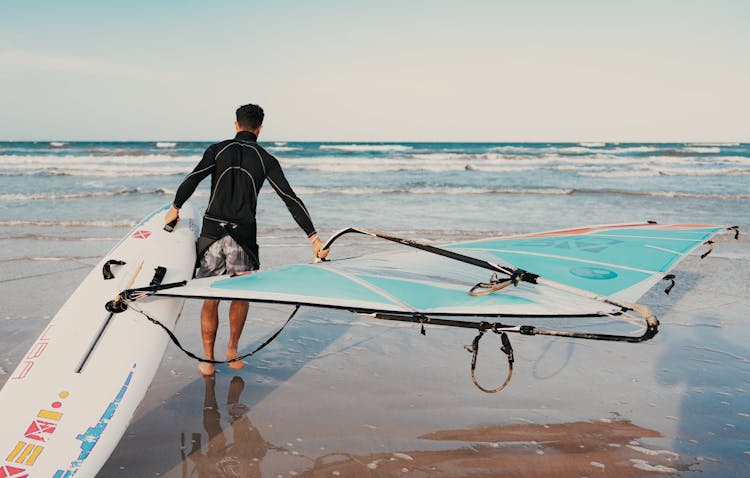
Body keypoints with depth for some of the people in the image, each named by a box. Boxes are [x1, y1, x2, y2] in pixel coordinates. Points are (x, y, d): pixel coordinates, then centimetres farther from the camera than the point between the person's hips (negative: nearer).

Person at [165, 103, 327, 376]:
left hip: (211, 233, 1)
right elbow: (291, 200, -3)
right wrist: (314, 237, -4)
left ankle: (208, 360, 16)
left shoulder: (217, 150, 4)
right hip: (243, 237, -1)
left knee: (211, 299, 10)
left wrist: (175, 208, 6)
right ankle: (232, 349, 30)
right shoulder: (265, 160, 3)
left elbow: (192, 179, -10)